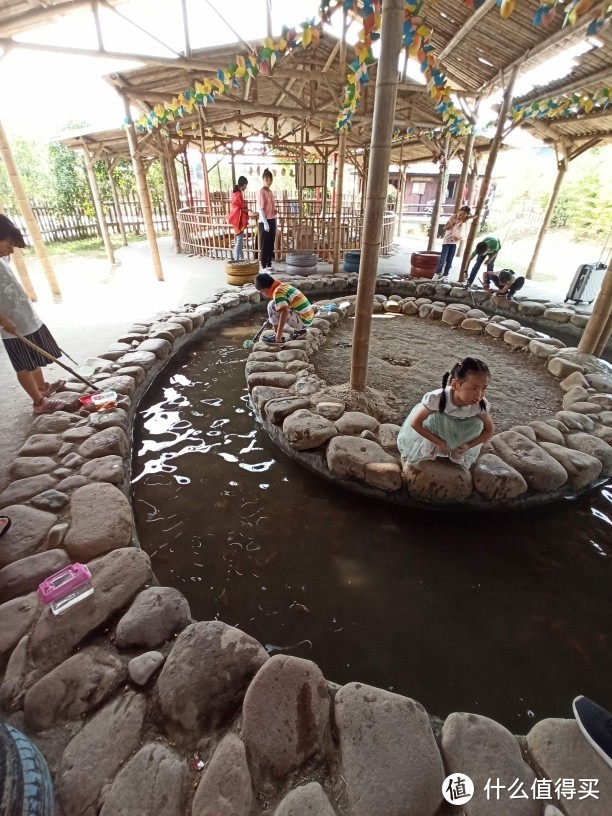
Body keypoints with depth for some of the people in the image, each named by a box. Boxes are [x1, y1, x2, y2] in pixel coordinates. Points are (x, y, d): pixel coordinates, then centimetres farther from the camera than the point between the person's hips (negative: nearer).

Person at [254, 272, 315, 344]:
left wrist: (278, 335, -25)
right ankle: (299, 330, 22)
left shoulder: (277, 292, -16)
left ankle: (277, 337, -3)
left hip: (303, 321, -9)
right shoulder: (283, 285, 12)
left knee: (272, 305, -12)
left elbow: (284, 312, -30)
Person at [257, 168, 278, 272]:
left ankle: (269, 265, 18)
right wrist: (265, 223, -22)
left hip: (272, 220, 8)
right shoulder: (261, 192, -9)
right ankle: (264, 267, 1)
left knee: (271, 244, 11)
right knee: (264, 245, -4)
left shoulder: (270, 192, 16)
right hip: (265, 221, -8)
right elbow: (261, 209, -15)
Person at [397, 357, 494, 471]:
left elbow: (490, 429, -14)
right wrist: (439, 442, -30)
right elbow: (415, 423, -33)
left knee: (477, 423, -22)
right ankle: (427, 449, -4)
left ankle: (458, 454, 4)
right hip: (435, 422, -3)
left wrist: (468, 445, -24)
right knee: (435, 417, -32)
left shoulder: (480, 404, -31)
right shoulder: (437, 397, -41)